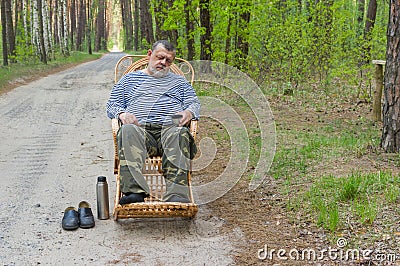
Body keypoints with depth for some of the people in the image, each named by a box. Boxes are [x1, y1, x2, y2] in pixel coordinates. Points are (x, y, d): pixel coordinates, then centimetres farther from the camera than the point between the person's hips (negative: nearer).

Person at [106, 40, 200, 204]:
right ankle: (134, 191, -52)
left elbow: (194, 103, 20)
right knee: (128, 130, -37)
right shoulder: (130, 79, 30)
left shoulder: (179, 82, 32)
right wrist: (122, 113, -4)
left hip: (170, 128, 0)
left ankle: (176, 194, -53)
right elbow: (112, 104, 21)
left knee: (180, 133, -38)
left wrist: (188, 113, -5)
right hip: (140, 129, 0)